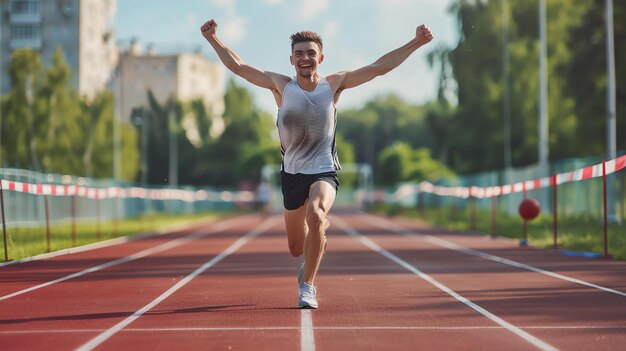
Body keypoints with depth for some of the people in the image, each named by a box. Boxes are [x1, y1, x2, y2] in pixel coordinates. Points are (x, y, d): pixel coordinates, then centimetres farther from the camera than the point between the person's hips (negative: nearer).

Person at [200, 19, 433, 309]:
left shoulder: (334, 84, -3)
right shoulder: (281, 85, -3)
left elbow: (378, 67, -3)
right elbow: (237, 66, -1)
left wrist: (415, 43, -8)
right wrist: (213, 39, -10)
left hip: (324, 171, -2)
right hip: (292, 173, 2)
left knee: (315, 215, -34)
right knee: (296, 249, 11)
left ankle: (307, 285, -18)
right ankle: (321, 229, 50)